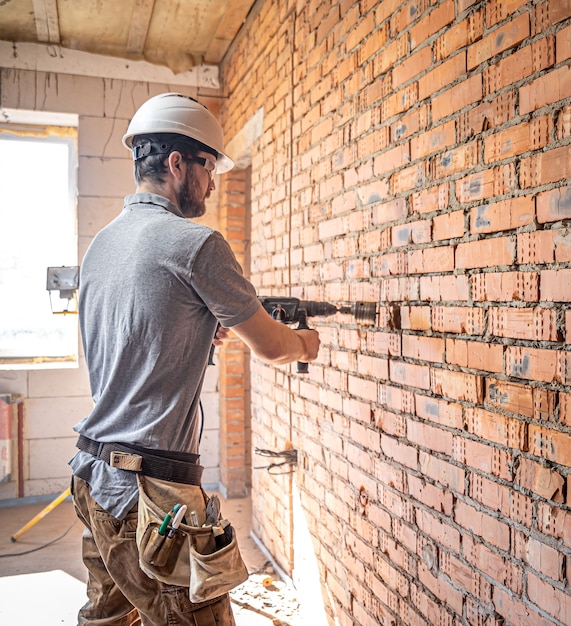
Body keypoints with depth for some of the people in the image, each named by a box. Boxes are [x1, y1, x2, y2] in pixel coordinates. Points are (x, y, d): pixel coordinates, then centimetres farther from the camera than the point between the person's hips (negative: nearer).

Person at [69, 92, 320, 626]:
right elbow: (269, 347, -5)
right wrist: (306, 343, 15)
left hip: (92, 477, 9)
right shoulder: (196, 243, -14)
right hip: (151, 488, -9)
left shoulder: (100, 243, 10)